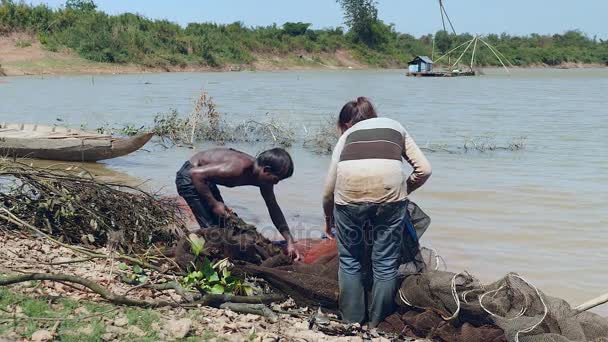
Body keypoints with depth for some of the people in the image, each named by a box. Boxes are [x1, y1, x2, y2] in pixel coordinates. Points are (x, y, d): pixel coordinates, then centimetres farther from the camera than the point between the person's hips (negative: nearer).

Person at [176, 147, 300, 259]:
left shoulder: (263, 177, -9)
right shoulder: (239, 167, -36)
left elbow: (274, 209, 2)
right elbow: (196, 173, -36)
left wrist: (290, 242, -1)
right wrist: (213, 203, -29)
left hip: (204, 178, 9)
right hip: (189, 177, -9)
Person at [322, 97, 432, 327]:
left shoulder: (347, 135, 31)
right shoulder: (395, 127, 32)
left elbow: (329, 188, 26)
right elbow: (424, 170, 19)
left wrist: (328, 220, 42)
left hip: (349, 190, 1)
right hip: (389, 187, 0)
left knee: (350, 261, 18)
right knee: (385, 263, 12)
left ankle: (351, 323, 24)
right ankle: (377, 326, 18)